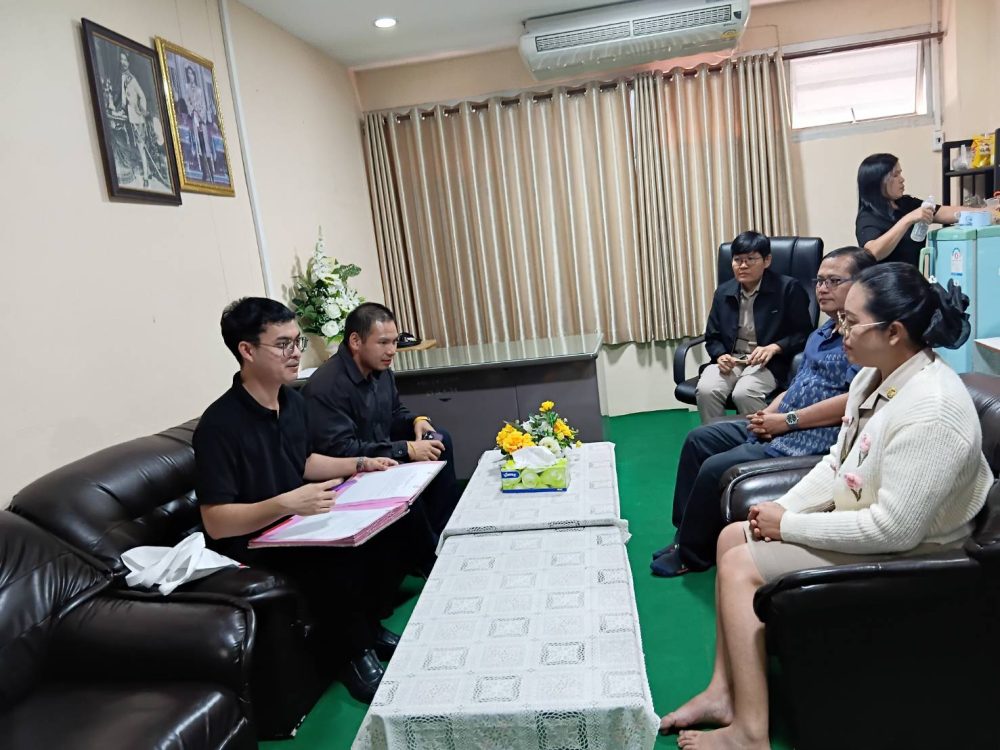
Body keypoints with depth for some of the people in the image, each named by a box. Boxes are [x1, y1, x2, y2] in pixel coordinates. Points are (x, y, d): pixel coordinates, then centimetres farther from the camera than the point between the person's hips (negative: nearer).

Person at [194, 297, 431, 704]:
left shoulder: (293, 400, 1)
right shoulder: (220, 424, -24)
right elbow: (216, 523, -25)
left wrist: (360, 464, 6)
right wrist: (287, 503, -37)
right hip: (251, 540, -8)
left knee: (395, 526, -5)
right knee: (338, 562, -32)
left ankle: (367, 624, 15)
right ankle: (353, 652, -2)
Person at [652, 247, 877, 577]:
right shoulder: (825, 331, 16)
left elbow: (854, 401, -25)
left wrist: (787, 421, -20)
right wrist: (768, 413, 1)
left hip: (814, 438, -11)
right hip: (781, 424, 11)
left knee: (716, 468, -19)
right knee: (699, 439, 7)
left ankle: (692, 554, 3)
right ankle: (687, 533, 14)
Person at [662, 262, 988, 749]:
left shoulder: (931, 410, -30)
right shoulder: (874, 376, 0)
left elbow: (895, 529, -30)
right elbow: (838, 463, 8)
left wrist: (790, 526, -21)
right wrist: (783, 507, -6)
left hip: (905, 554, -10)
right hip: (854, 518, 10)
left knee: (741, 567, -14)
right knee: (732, 538, 4)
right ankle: (724, 692, 11)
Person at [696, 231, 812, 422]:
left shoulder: (788, 288, 0)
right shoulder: (723, 292, 13)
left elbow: (803, 334, -1)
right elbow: (712, 337, 16)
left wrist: (773, 348, -18)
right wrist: (720, 356, -6)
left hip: (768, 362, -4)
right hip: (730, 360, 4)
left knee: (744, 393, -34)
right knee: (706, 390, -27)